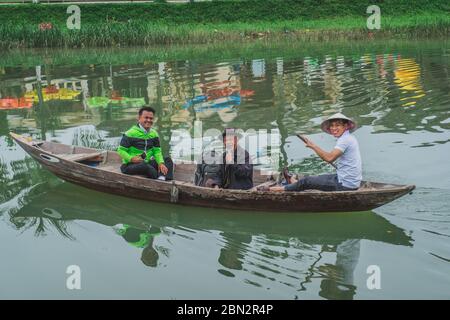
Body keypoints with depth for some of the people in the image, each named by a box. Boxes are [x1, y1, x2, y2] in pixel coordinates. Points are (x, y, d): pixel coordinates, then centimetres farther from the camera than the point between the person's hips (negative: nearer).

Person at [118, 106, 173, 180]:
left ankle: (162, 178, -30)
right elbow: (121, 150, -10)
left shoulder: (153, 133, 8)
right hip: (130, 165, -7)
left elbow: (157, 151, 6)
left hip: (147, 163, 7)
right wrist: (131, 158, -27)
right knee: (144, 166, -38)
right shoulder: (131, 133, -11)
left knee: (168, 160, -3)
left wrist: (161, 163, -13)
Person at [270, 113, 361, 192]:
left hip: (346, 185, -9)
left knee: (307, 181, 2)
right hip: (352, 182, 9)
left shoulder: (345, 139, -18)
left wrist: (313, 146, -17)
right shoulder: (350, 138, 12)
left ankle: (285, 189, 22)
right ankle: (295, 184, 47)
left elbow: (329, 158, -27)